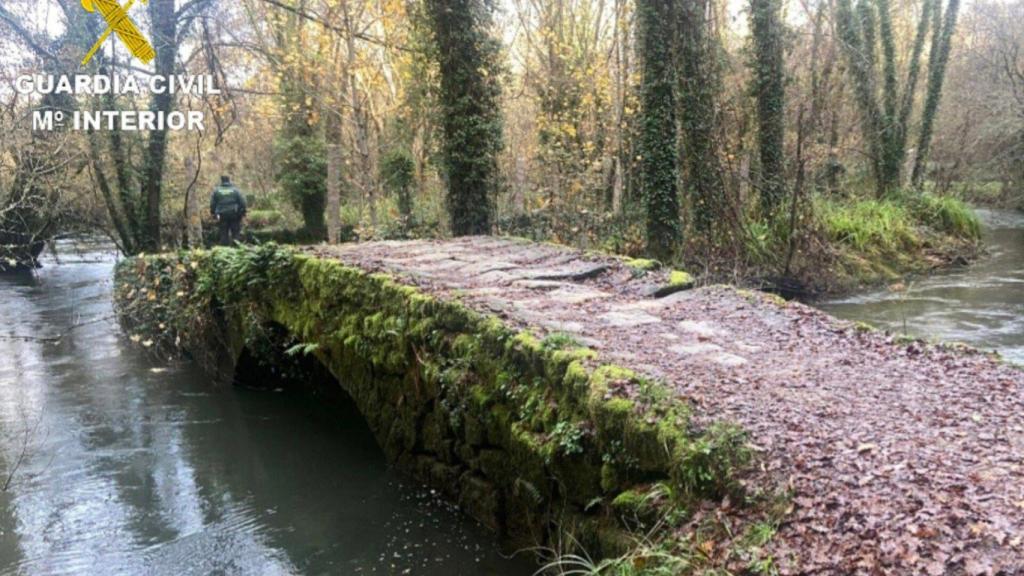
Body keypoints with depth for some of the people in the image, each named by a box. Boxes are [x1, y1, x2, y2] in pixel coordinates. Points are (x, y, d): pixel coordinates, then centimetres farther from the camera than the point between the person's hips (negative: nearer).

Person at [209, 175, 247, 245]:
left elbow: (212, 203, 5)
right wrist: (243, 212, 8)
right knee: (236, 231, 5)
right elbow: (242, 202, -1)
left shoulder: (216, 190, 4)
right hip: (234, 215, -1)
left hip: (221, 215, 1)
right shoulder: (235, 190, 1)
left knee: (223, 233, 5)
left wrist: (213, 213, 13)